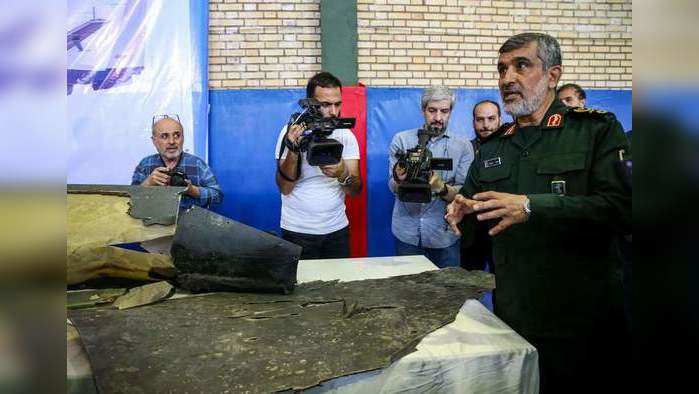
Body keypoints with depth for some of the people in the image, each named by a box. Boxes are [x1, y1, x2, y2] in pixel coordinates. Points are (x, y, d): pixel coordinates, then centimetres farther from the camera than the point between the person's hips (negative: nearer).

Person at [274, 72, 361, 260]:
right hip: (298, 231, -2)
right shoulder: (291, 132, -8)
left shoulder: (346, 135, -2)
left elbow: (356, 189, -6)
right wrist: (293, 150, -27)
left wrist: (342, 174, -28)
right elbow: (285, 188, -13)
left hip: (337, 229, 2)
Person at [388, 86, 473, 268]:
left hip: (445, 234, 0)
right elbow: (394, 188, -5)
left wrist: (441, 188, -27)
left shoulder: (463, 145, 0)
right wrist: (399, 179, -28)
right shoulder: (401, 140, 1)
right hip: (407, 233, 0)